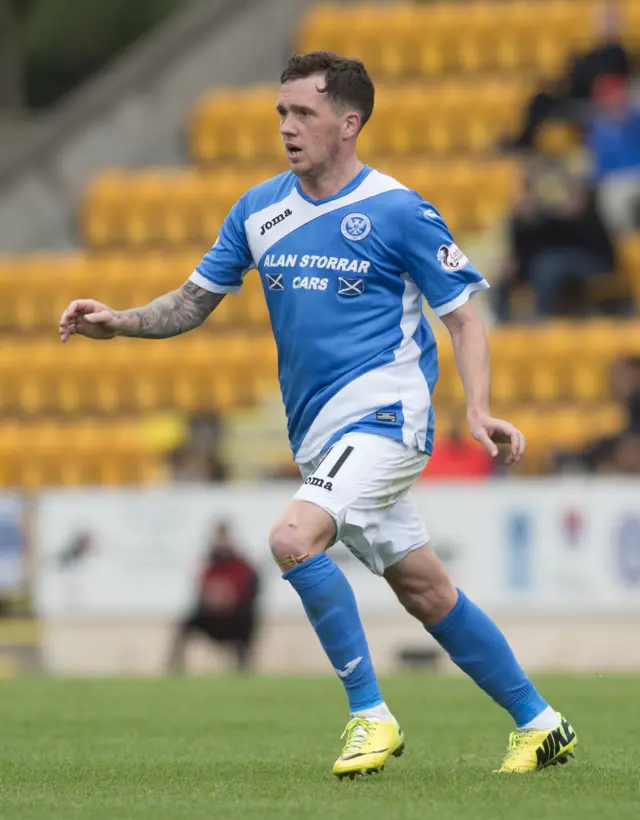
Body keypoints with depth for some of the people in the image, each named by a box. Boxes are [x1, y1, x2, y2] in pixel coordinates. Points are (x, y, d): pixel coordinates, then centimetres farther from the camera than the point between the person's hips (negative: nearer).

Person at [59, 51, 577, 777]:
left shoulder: (398, 212, -8)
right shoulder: (259, 210, 8)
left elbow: (463, 317, -5)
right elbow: (195, 301, 15)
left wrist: (479, 411, -19)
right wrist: (118, 322, -2)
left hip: (382, 414, -6)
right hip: (317, 433, 6)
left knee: (294, 537, -26)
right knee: (425, 593, 10)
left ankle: (370, 713, -14)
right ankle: (538, 723, 23)